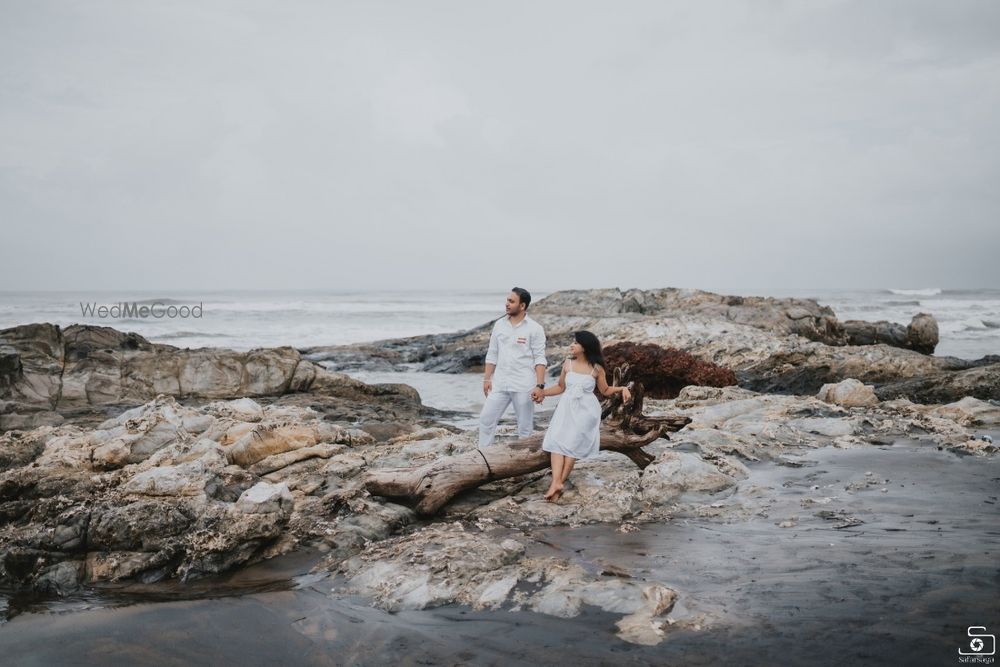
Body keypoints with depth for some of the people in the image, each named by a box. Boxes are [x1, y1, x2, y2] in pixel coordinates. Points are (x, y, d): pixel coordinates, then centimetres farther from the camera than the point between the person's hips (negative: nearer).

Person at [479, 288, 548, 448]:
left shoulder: (535, 328, -6)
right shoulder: (499, 324, 7)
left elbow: (540, 359, -9)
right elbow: (492, 354, 12)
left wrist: (540, 386, -16)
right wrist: (487, 378, 7)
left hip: (524, 385, -4)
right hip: (500, 383, 4)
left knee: (525, 426, 5)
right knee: (486, 419, 2)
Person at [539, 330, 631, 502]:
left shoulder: (596, 368, -4)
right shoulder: (568, 363, 5)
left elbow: (605, 390, 7)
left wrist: (622, 388, -8)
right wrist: (543, 392, 3)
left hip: (585, 410, -3)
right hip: (567, 407, 3)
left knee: (572, 444, -10)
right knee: (557, 441, -13)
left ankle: (558, 483, -9)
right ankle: (556, 483, -22)